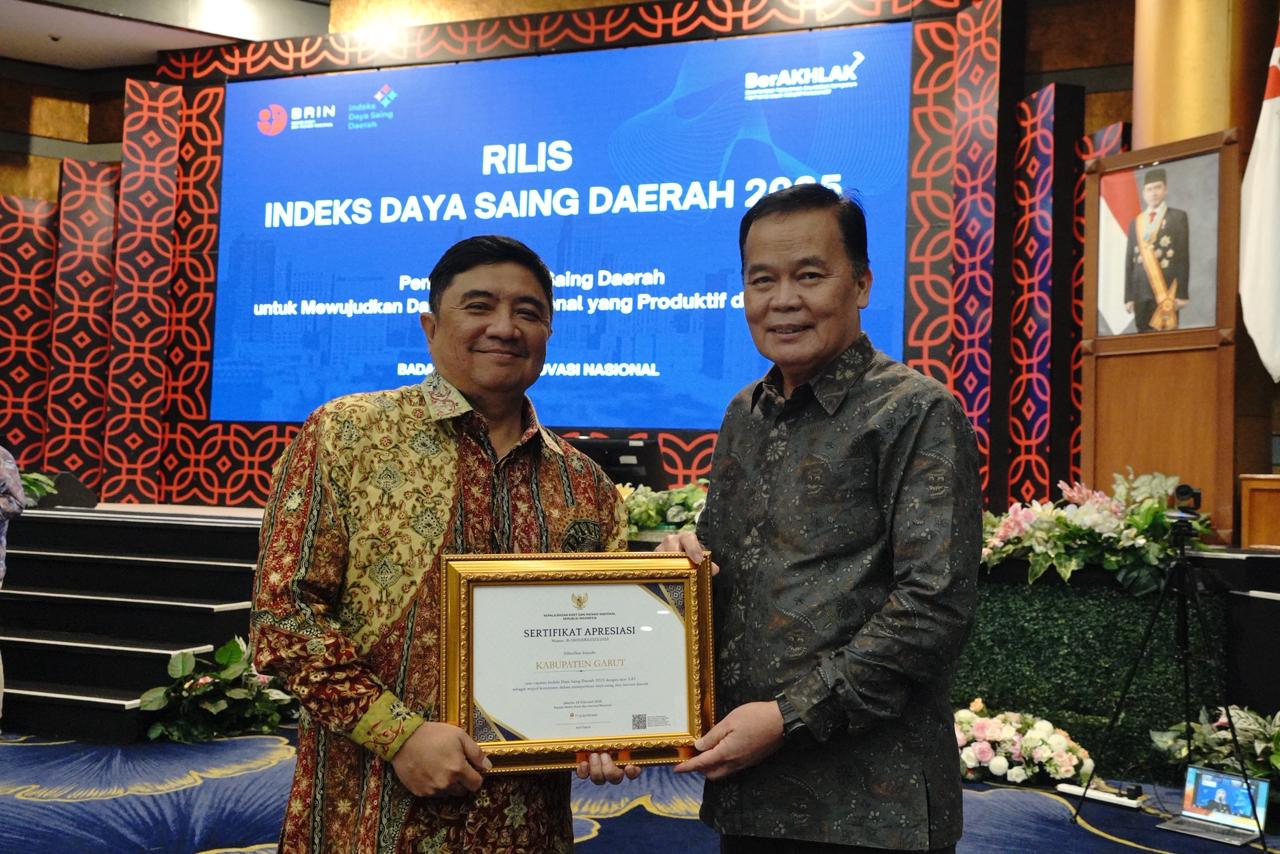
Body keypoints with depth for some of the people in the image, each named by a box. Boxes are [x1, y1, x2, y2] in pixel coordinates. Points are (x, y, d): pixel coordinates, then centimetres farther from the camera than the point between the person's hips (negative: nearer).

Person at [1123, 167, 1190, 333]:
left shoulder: (1178, 217, 6)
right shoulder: (1135, 222, 15)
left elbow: (1183, 256, 0)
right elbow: (1129, 260, 12)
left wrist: (1182, 293, -8)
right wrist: (1128, 297, 5)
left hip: (1167, 290, -3)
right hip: (1141, 292, 3)